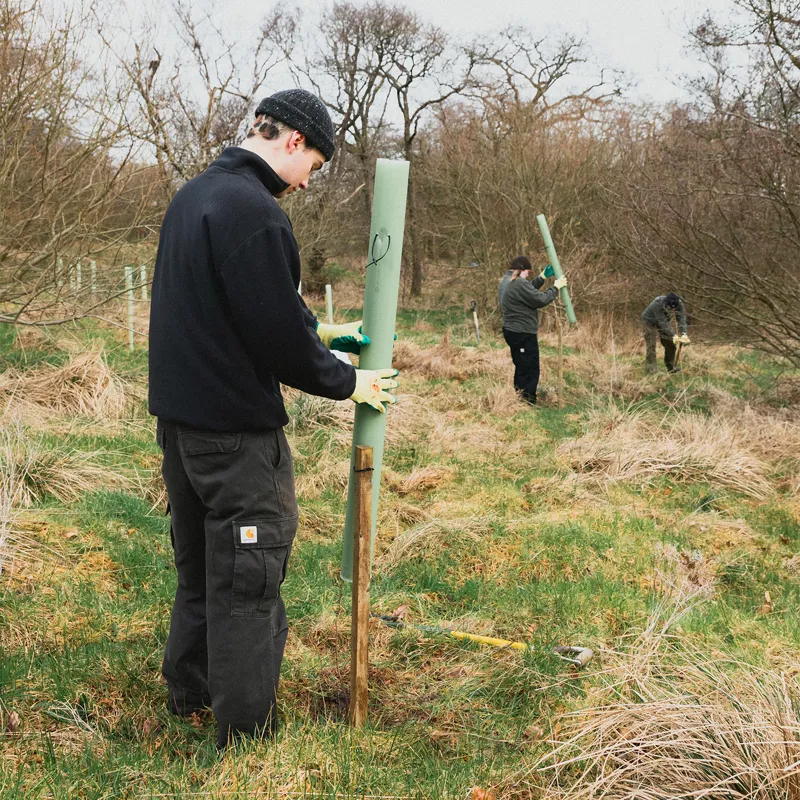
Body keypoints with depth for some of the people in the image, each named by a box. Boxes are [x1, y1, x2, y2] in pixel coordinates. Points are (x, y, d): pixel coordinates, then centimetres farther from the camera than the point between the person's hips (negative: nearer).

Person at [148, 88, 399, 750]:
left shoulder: (193, 195, 11)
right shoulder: (253, 210, -20)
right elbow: (277, 334, -21)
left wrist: (315, 332, 18)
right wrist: (346, 382, -6)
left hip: (179, 415, 10)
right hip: (234, 427, -10)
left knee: (200, 563, 23)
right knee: (247, 580, 1)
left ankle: (189, 689, 39)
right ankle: (246, 733, 12)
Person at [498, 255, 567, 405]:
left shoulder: (506, 281, 11)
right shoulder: (519, 283, -22)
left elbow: (529, 291, 20)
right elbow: (540, 300, -18)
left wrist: (543, 277, 16)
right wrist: (556, 287, -5)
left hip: (512, 331, 11)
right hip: (523, 334, -11)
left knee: (521, 369, 19)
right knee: (530, 370, -4)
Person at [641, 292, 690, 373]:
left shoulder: (679, 304, -26)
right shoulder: (657, 304, -40)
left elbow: (682, 320, -31)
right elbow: (662, 323, -40)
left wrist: (684, 334, -48)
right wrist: (673, 336, -46)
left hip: (665, 320, 5)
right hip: (649, 321, -5)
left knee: (670, 344, 1)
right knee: (651, 345, -12)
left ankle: (671, 366, 14)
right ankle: (651, 369, -7)